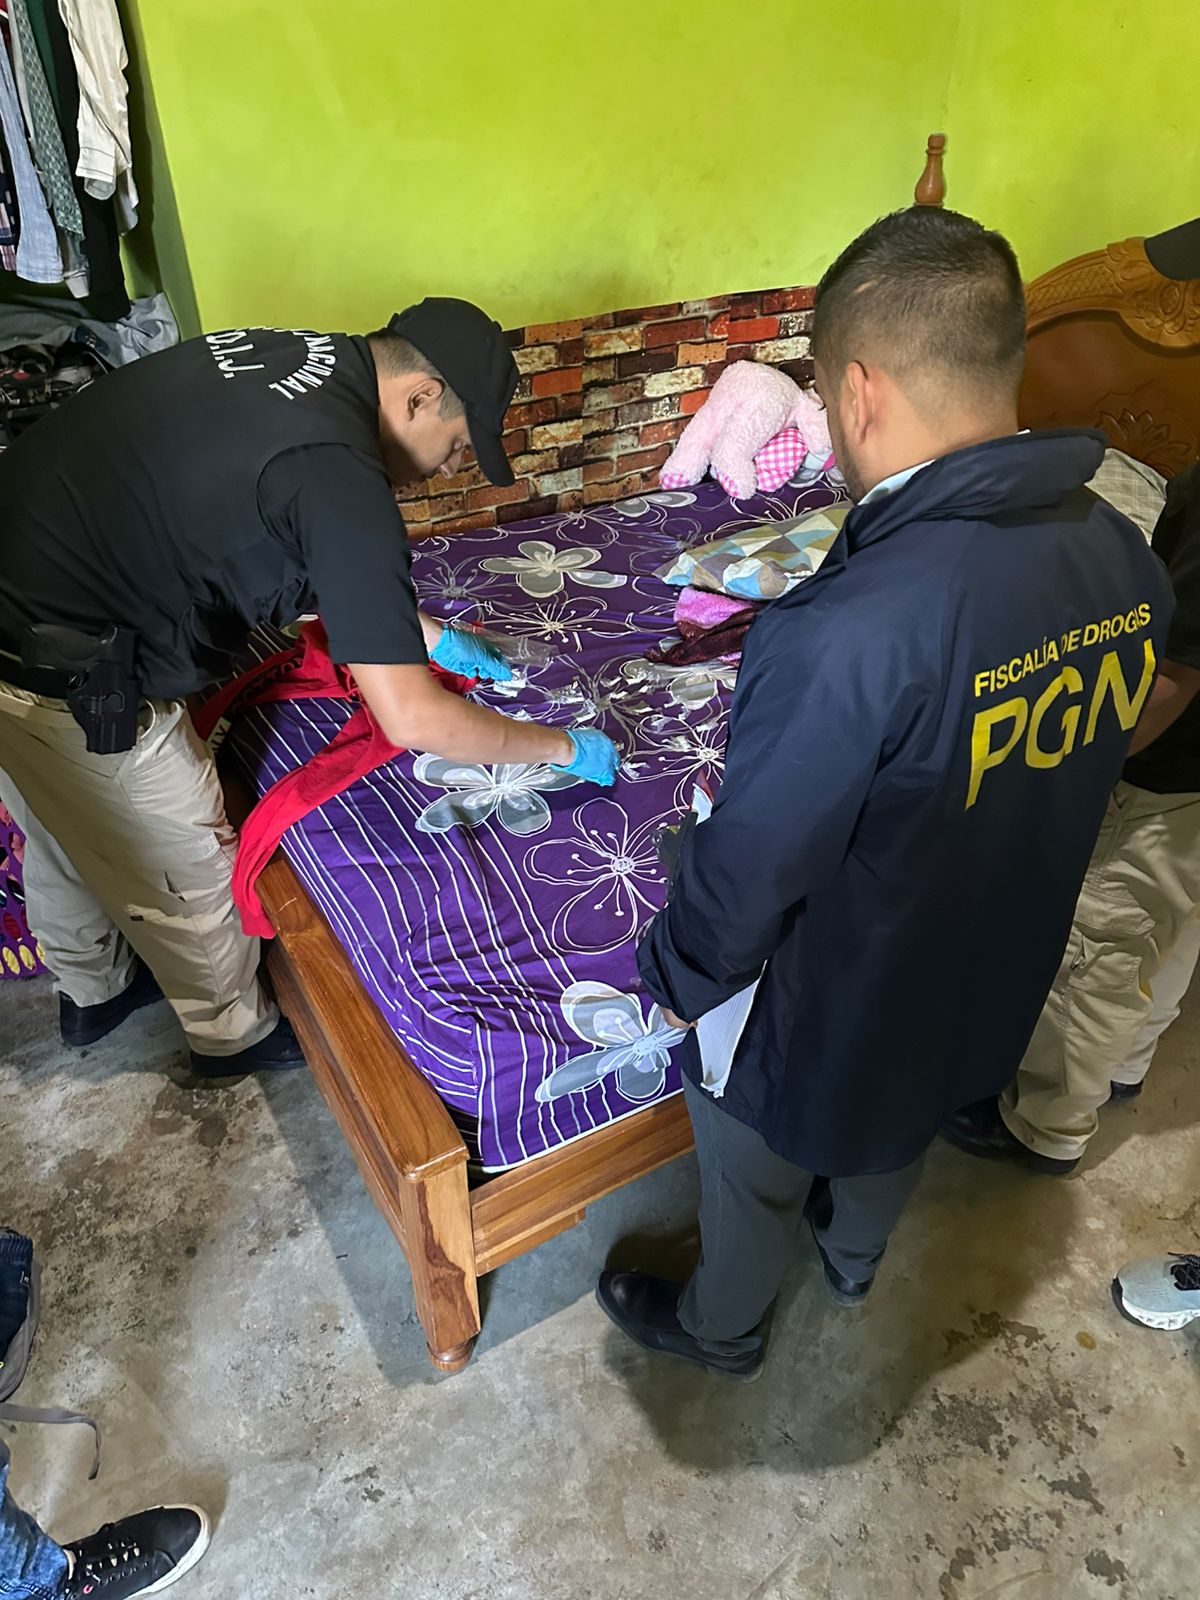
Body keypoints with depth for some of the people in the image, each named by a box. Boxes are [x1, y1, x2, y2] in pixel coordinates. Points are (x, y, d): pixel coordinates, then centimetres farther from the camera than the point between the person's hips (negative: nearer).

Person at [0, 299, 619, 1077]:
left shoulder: (288, 359, 2)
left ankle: (95, 992, 56)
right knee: (185, 867, 14)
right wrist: (563, 747, -9)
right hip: (65, 682, -9)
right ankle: (235, 1033, 40)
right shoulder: (337, 473, -25)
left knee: (66, 832, 29)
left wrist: (430, 635, 20)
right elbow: (410, 719, -23)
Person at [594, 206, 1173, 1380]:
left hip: (828, 1014, -6)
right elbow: (1063, 778, 1)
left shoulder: (850, 636, -39)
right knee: (898, 1135, 36)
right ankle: (854, 1256, 67)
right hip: (991, 988, 7)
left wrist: (675, 980, -7)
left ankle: (719, 1327, 56)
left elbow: (751, 872, -27)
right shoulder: (1122, 557, -14)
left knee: (755, 1182, 26)